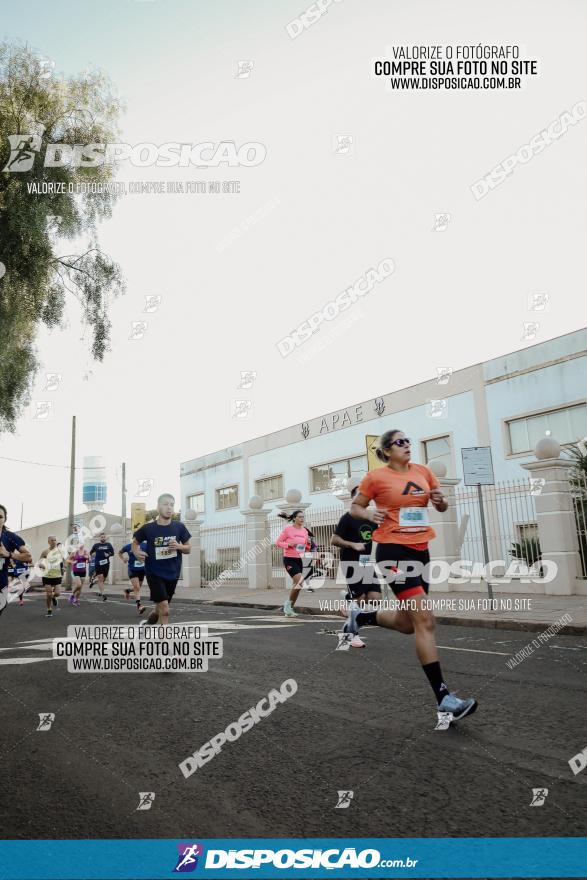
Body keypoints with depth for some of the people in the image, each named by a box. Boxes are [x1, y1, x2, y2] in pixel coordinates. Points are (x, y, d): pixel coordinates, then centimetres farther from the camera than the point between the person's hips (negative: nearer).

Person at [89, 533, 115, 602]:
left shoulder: (108, 545, 7)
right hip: (98, 564, -2)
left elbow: (112, 553, 8)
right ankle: (102, 594, -11)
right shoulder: (96, 545, 6)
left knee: (103, 578, 8)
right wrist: (93, 555, 0)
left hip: (106, 563, 2)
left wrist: (108, 555, -10)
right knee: (100, 578, -10)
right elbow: (91, 553, 18)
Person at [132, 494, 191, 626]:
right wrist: (137, 552, -12)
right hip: (154, 573, -3)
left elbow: (188, 548, 6)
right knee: (165, 611, -15)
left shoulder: (179, 527, -3)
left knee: (160, 610, 18)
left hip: (172, 574, 3)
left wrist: (179, 546, -16)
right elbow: (135, 542, 9)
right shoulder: (148, 528, -8)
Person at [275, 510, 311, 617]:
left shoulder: (304, 531, 9)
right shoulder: (288, 529, -8)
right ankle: (288, 604, -2)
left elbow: (307, 548, 17)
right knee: (300, 581, -20)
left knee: (296, 585, 9)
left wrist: (309, 543, -4)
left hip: (299, 560, 7)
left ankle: (289, 609, 22)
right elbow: (278, 543, -5)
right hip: (289, 559, -7)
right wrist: (289, 544, -19)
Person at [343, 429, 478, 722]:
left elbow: (442, 507, 16)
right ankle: (443, 697, -5)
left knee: (407, 624, 12)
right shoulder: (376, 477, -5)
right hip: (394, 551, -6)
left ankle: (361, 615, 38)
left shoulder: (423, 472, 8)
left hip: (420, 551, 7)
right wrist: (370, 514, -16)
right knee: (424, 620, -13)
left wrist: (440, 500, -7)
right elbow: (355, 507, 5)